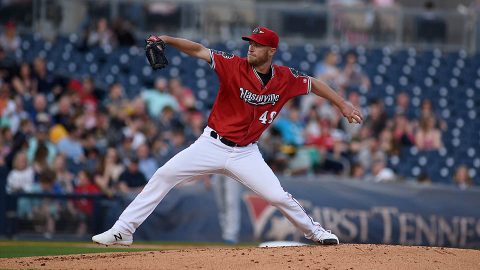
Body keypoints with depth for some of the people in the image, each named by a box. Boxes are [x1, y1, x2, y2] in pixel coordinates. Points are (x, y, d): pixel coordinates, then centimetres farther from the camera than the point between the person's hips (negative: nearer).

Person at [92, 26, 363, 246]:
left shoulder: (285, 78, -4)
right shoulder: (235, 66, -12)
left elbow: (314, 84, 12)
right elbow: (199, 50, -18)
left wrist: (343, 104, 9)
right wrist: (168, 40, -32)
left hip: (246, 154, 1)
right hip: (213, 145, -1)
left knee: (278, 196, -8)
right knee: (164, 176, -10)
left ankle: (314, 231, 20)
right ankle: (124, 230, -6)